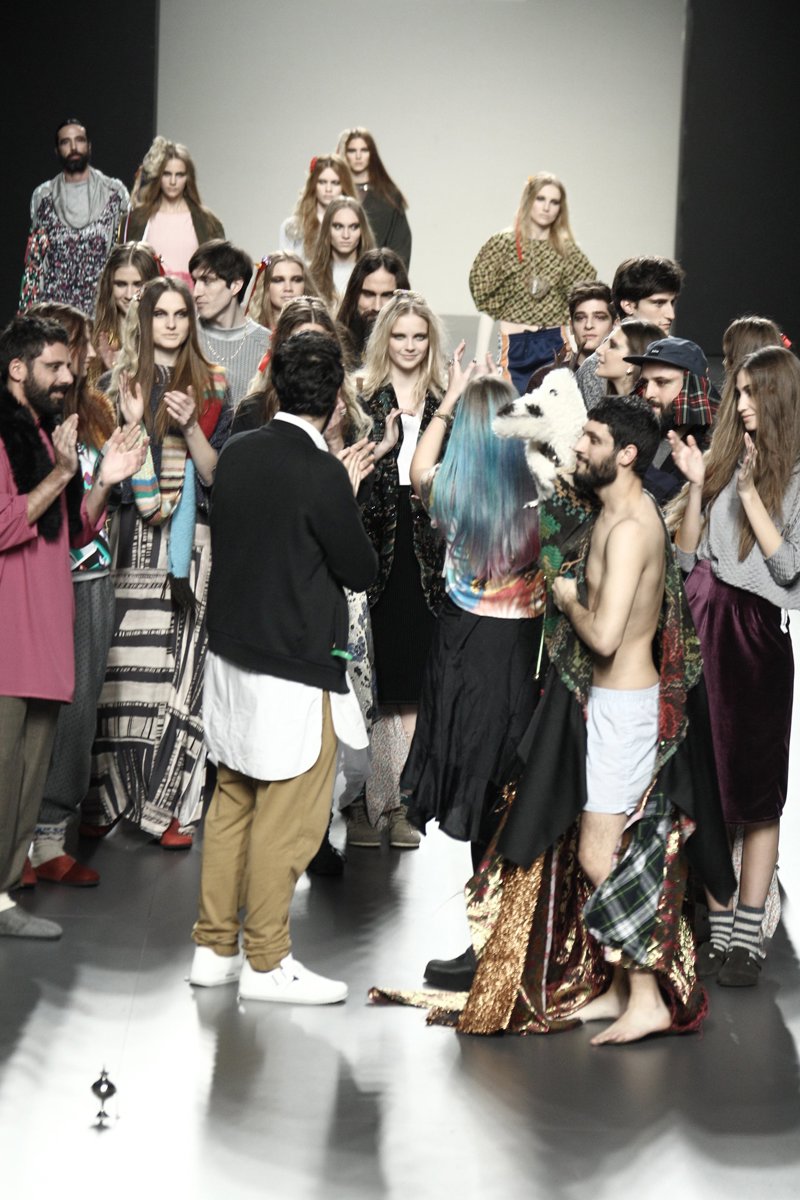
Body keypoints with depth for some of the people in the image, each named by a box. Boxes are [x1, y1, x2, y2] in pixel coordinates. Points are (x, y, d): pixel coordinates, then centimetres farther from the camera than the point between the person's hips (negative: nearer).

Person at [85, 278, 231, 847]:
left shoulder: (211, 386, 9)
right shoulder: (119, 382, 9)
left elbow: (215, 473, 5)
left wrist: (190, 427, -11)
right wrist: (131, 422, -10)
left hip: (188, 544, 0)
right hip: (128, 541, 0)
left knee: (178, 669, -3)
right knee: (123, 667, -4)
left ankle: (170, 804, 1)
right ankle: (107, 796, 5)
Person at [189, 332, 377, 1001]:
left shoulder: (237, 455, 2)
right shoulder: (322, 474, -19)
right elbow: (363, 571, -10)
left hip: (232, 657, 8)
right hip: (294, 670, -8)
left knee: (231, 806, 16)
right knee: (286, 820, 3)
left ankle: (215, 947, 25)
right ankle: (266, 964, 12)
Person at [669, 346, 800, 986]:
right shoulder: (725, 459, 12)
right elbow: (686, 555, 11)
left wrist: (748, 493, -13)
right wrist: (696, 484, 0)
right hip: (703, 628, 5)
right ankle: (718, 928, 12)